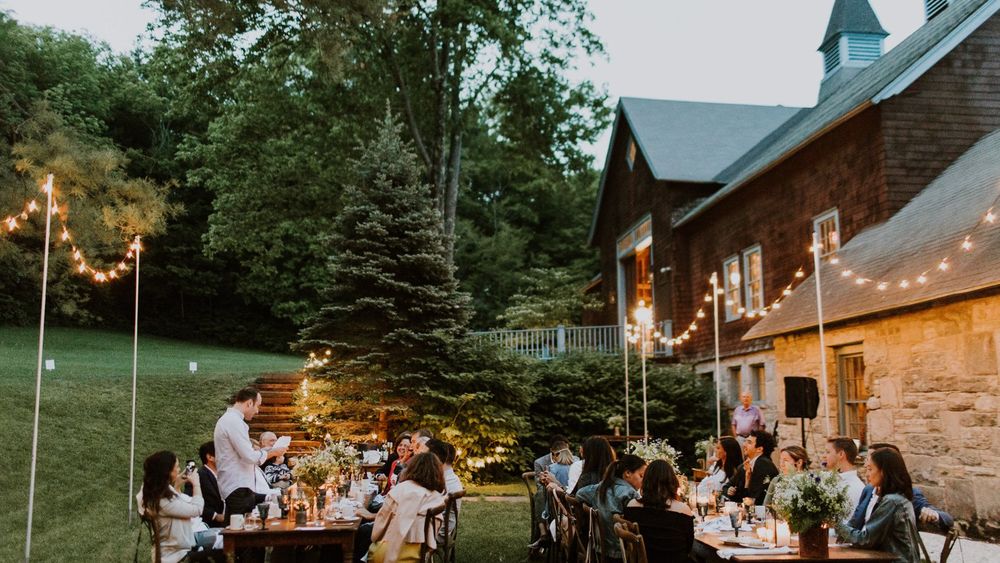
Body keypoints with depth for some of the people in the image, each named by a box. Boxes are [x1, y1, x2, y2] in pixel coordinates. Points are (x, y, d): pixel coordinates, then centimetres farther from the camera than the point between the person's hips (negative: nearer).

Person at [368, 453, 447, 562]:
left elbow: (383, 518, 3)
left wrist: (375, 539, 18)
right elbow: (434, 531, 8)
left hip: (393, 550, -4)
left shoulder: (401, 489, -6)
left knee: (372, 549, 26)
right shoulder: (439, 498, 3)